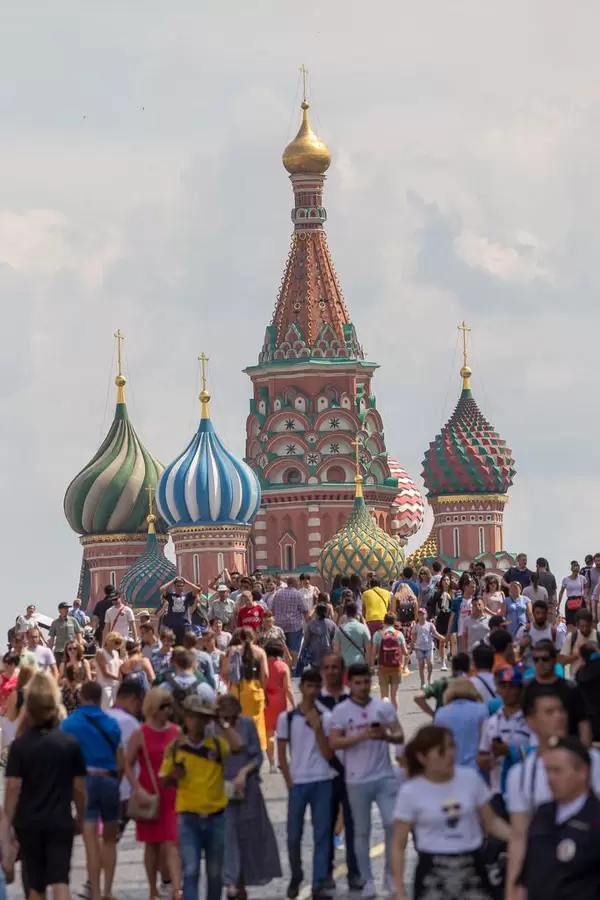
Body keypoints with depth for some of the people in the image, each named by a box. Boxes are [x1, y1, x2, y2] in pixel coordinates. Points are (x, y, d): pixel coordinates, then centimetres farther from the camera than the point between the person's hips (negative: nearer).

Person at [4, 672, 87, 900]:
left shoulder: (20, 745, -7)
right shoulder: (70, 743, -2)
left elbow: (12, 788, -11)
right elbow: (79, 787, 2)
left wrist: (7, 823, -4)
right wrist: (80, 816, 18)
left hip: (29, 823, 0)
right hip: (60, 822, 0)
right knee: (60, 881, -5)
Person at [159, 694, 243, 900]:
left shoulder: (217, 744, 0)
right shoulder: (175, 747, 0)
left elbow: (237, 746, -23)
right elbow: (163, 782, 7)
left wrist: (221, 723, -13)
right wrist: (173, 775, -16)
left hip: (216, 816, 1)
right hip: (188, 816, -1)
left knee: (215, 873, 13)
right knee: (190, 871, -10)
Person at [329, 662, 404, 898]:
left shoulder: (384, 707, 3)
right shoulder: (341, 711, -3)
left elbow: (400, 737, 3)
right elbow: (334, 742, -11)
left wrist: (385, 736, -20)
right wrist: (362, 736, -22)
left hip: (385, 777, 1)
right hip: (357, 780, -1)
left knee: (393, 823, -6)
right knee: (362, 831, 6)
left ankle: (390, 874, 10)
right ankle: (367, 881, 13)